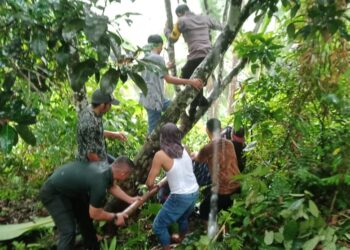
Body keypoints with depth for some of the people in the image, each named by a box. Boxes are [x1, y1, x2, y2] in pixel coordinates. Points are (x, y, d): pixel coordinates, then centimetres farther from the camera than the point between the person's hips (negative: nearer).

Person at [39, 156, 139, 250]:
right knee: (68, 231, -19)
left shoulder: (107, 167, -10)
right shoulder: (100, 184, -35)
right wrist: (115, 217, -6)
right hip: (53, 193, -10)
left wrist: (130, 199, 12)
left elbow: (112, 187, 15)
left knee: (85, 219, 20)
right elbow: (95, 214, -19)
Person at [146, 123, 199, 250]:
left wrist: (151, 186, 10)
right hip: (194, 193, 7)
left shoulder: (160, 155, -15)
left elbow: (149, 182, -10)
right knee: (183, 218, 34)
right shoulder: (185, 149, 0)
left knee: (158, 226, 12)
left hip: (180, 197, -7)